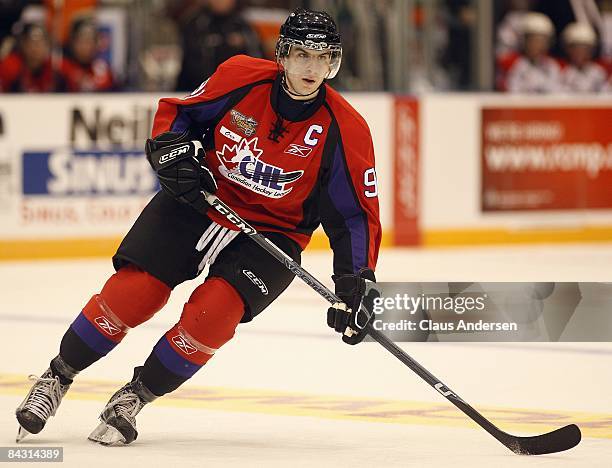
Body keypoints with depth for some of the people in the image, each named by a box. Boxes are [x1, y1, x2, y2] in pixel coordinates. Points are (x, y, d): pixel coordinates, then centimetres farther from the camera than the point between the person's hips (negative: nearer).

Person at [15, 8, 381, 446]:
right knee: (132, 293, -13)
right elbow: (175, 111, 4)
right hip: (200, 199, 1)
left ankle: (134, 398, -2)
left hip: (273, 231, -1)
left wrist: (356, 284, -18)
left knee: (212, 314, -23)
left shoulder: (344, 130, -16)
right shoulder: (241, 78, -13)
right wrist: (172, 151, -15)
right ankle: (57, 378, 9)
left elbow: (358, 214, -10)